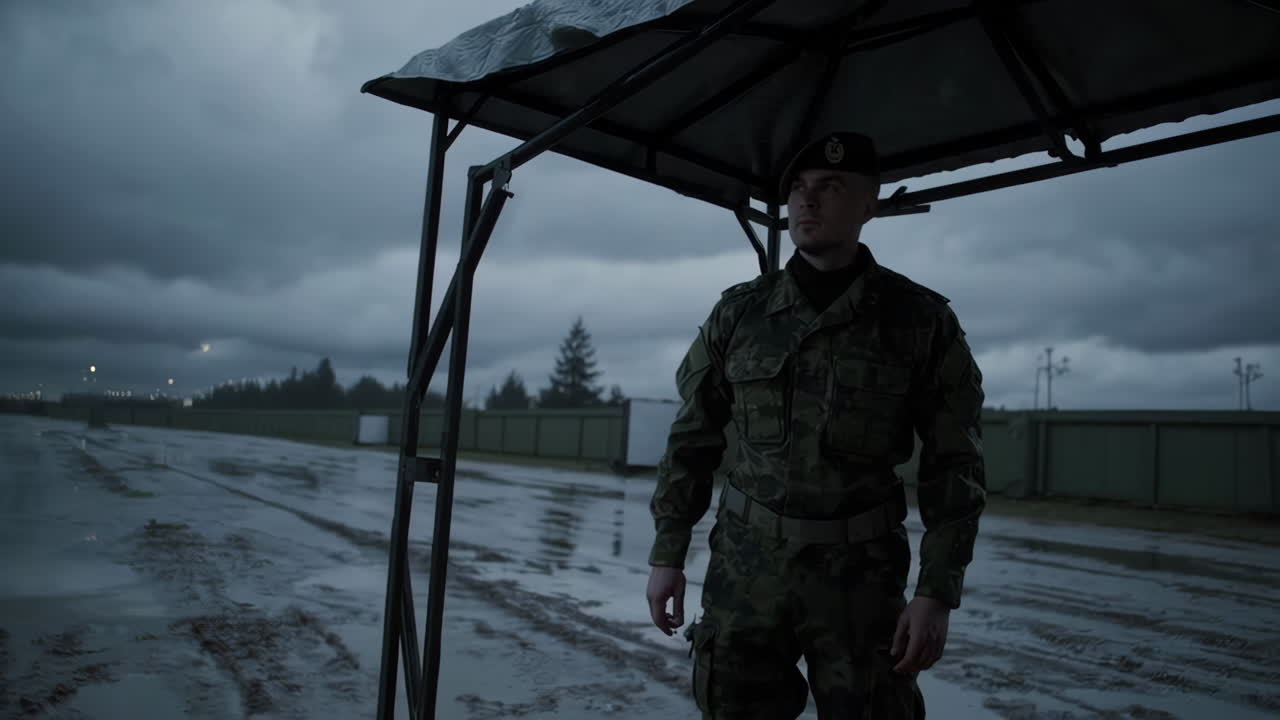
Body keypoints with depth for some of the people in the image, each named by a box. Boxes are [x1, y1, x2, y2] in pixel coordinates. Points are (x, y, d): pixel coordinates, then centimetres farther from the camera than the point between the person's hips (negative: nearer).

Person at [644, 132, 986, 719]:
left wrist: (937, 591, -7)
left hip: (860, 573, -1)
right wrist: (667, 553, 4)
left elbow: (952, 465, -1)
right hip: (745, 565, 2)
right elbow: (693, 438, 6)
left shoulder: (921, 320, -3)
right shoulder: (739, 312, 1)